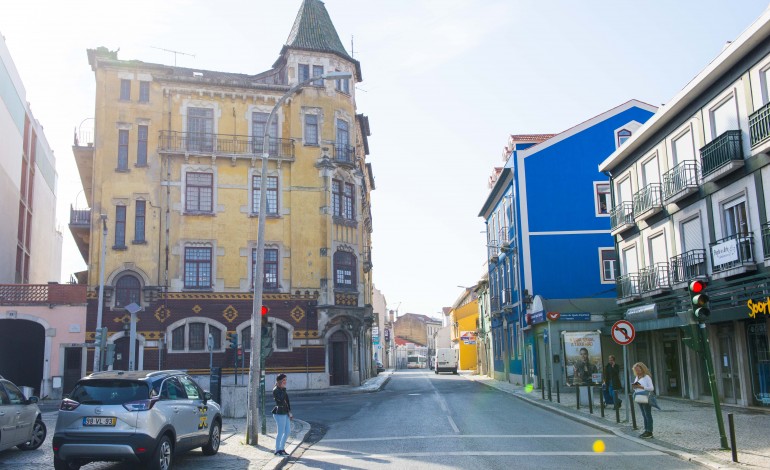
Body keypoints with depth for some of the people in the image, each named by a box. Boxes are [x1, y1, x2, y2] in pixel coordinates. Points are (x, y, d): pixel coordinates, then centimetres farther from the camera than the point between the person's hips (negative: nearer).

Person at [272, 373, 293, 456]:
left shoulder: (282, 390, 15)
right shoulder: (275, 390, -12)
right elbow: (281, 399, -29)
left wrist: (289, 412, 17)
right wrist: (283, 389, -20)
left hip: (285, 413, 9)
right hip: (279, 413, -9)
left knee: (288, 431, 11)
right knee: (280, 432, -3)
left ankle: (281, 448, 22)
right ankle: (277, 450, 8)